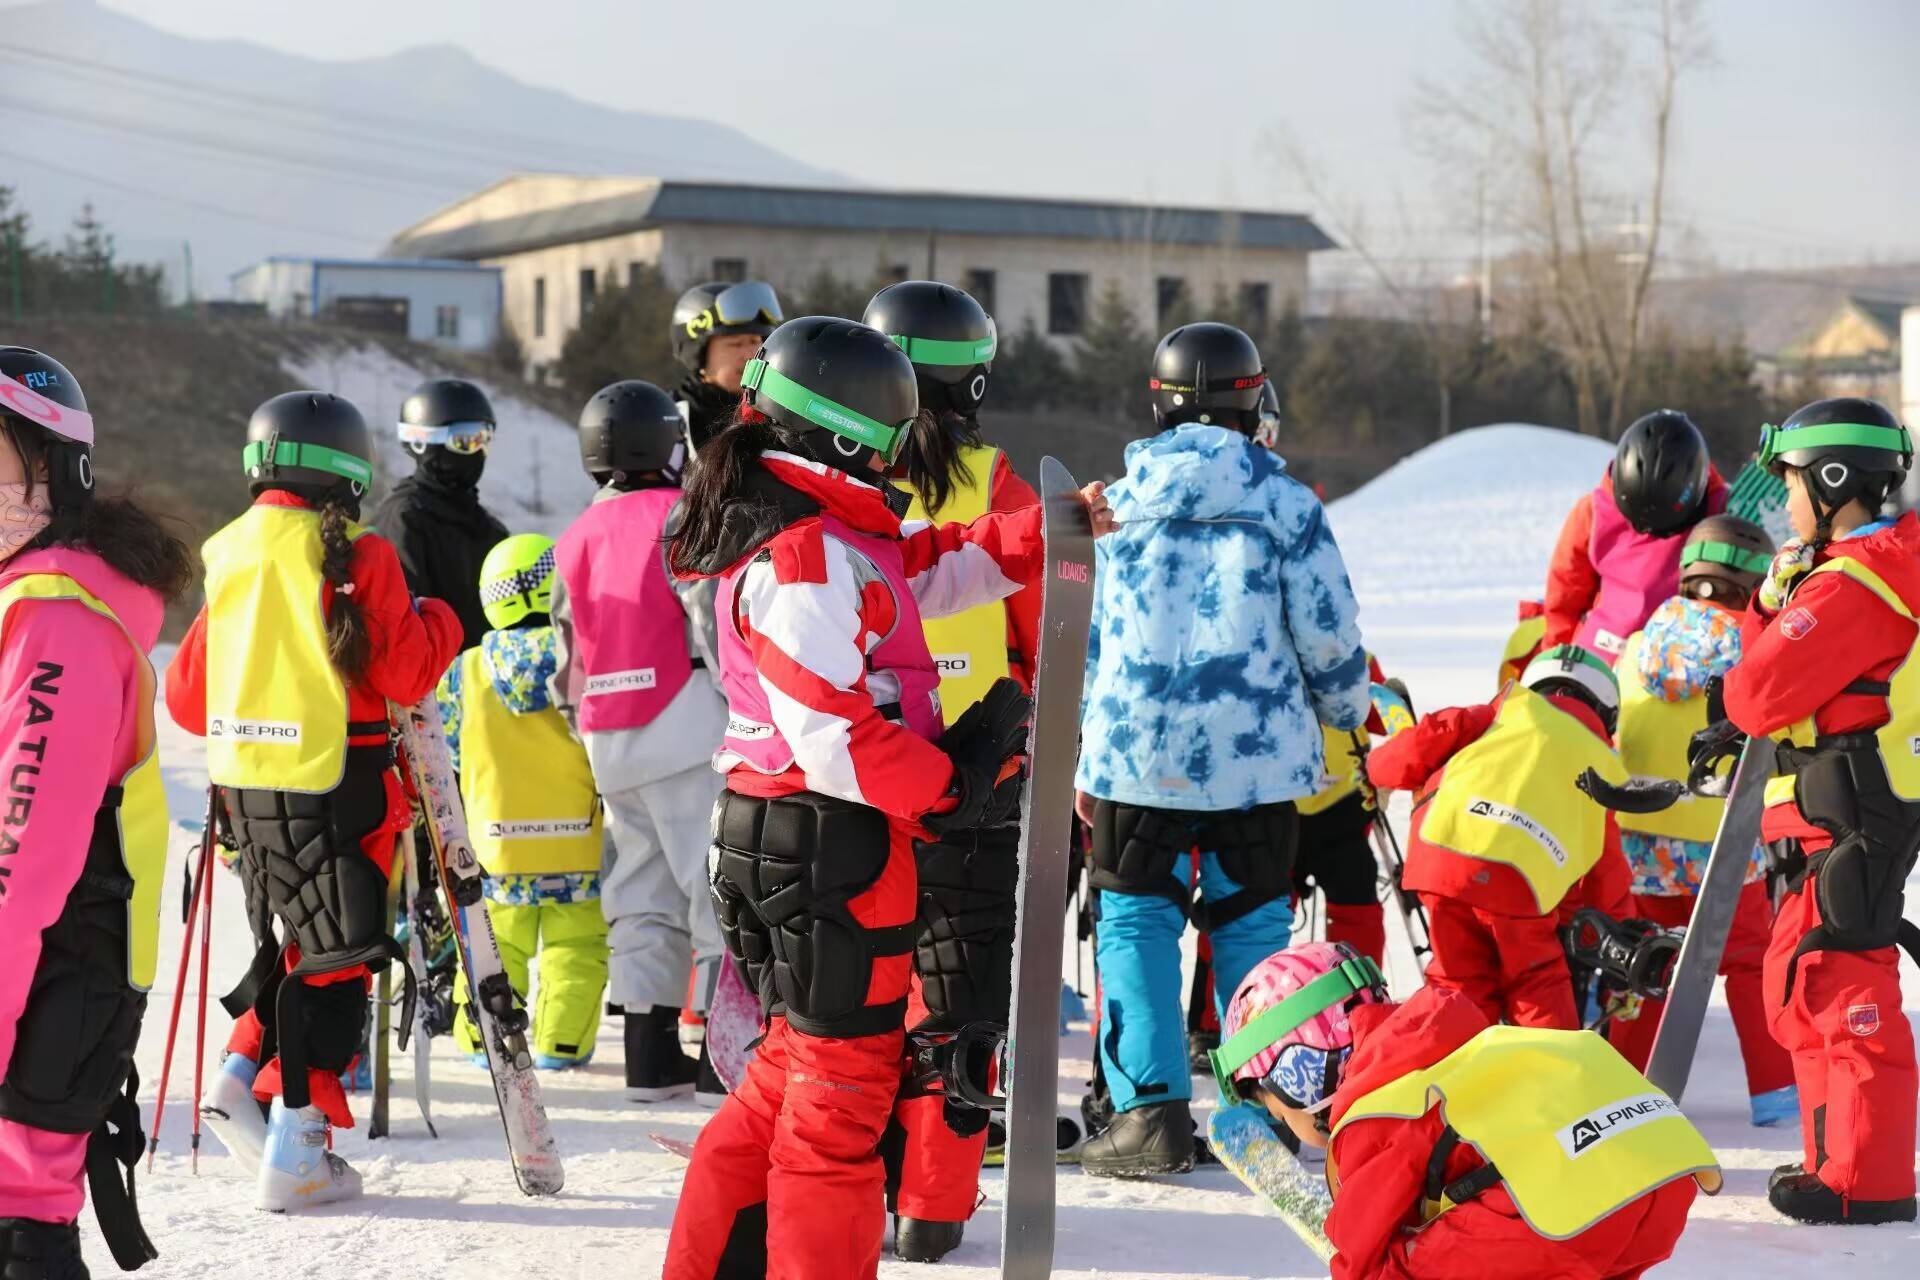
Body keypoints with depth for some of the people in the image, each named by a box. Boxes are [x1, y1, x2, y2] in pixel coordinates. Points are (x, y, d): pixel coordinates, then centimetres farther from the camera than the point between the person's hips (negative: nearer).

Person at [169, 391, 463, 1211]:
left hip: (244, 781, 6)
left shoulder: (228, 557, 7)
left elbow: (186, 694, 10)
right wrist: (440, 621, 8)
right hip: (331, 787, -6)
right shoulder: (356, 558, -11)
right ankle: (295, 1152, 0)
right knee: (335, 960, 2)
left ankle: (240, 1077, 9)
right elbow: (407, 672, -12)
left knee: (289, 942, 24)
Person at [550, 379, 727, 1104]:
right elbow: (713, 617, -15)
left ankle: (651, 1057, 11)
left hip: (610, 744, 7)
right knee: (720, 888, -5)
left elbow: (567, 656, 18)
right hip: (686, 727, -7)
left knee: (642, 895, 12)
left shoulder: (575, 540, 16)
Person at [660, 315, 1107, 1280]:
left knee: (796, 1068, 19)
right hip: (831, 840, -10)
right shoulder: (811, 555, -20)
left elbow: (937, 570, 24)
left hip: (771, 830, 10)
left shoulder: (844, 536, 12)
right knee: (846, 1075, 0)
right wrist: (947, 787, -16)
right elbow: (831, 735, -25)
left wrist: (1051, 532, 14)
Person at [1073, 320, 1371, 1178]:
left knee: (1136, 922, 6)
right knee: (1253, 924, 9)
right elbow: (1328, 634, -1)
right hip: (1255, 751, 0)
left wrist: (1082, 749, 19)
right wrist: (1348, 715, 18)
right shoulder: (1285, 503, -2)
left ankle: (1150, 1112, -2)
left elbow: (1081, 638, 8)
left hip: (1135, 751, 0)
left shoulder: (1118, 504, 3)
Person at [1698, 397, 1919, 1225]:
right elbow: (1778, 654, 20)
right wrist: (1775, 594, 5)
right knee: (1799, 985, 17)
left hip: (1850, 815, -11)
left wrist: (1724, 704, 3)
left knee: (1843, 987, -8)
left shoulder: (1853, 582, -17)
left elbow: (1764, 689, -17)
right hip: (1837, 814, 11)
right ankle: (1839, 1156, 24)